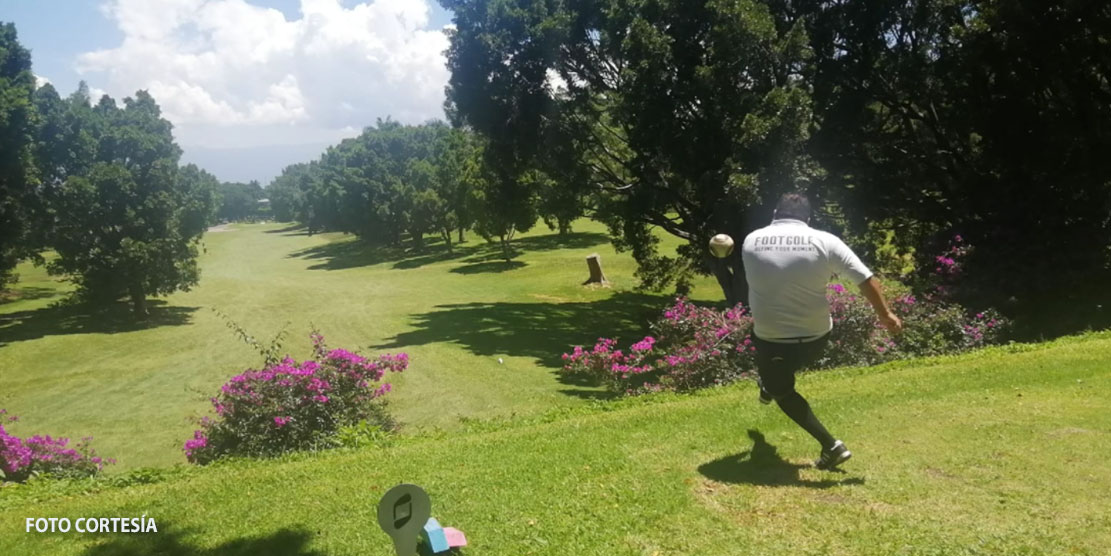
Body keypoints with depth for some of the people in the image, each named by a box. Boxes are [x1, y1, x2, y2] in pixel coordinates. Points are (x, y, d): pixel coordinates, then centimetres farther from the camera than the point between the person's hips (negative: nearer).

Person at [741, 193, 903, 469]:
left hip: (772, 339, -1)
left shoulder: (750, 241, -5)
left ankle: (831, 445, 13)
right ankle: (770, 387, 57)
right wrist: (885, 315, 5)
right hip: (815, 336, 2)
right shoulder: (825, 241, -9)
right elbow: (865, 278, -8)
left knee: (783, 391, 20)